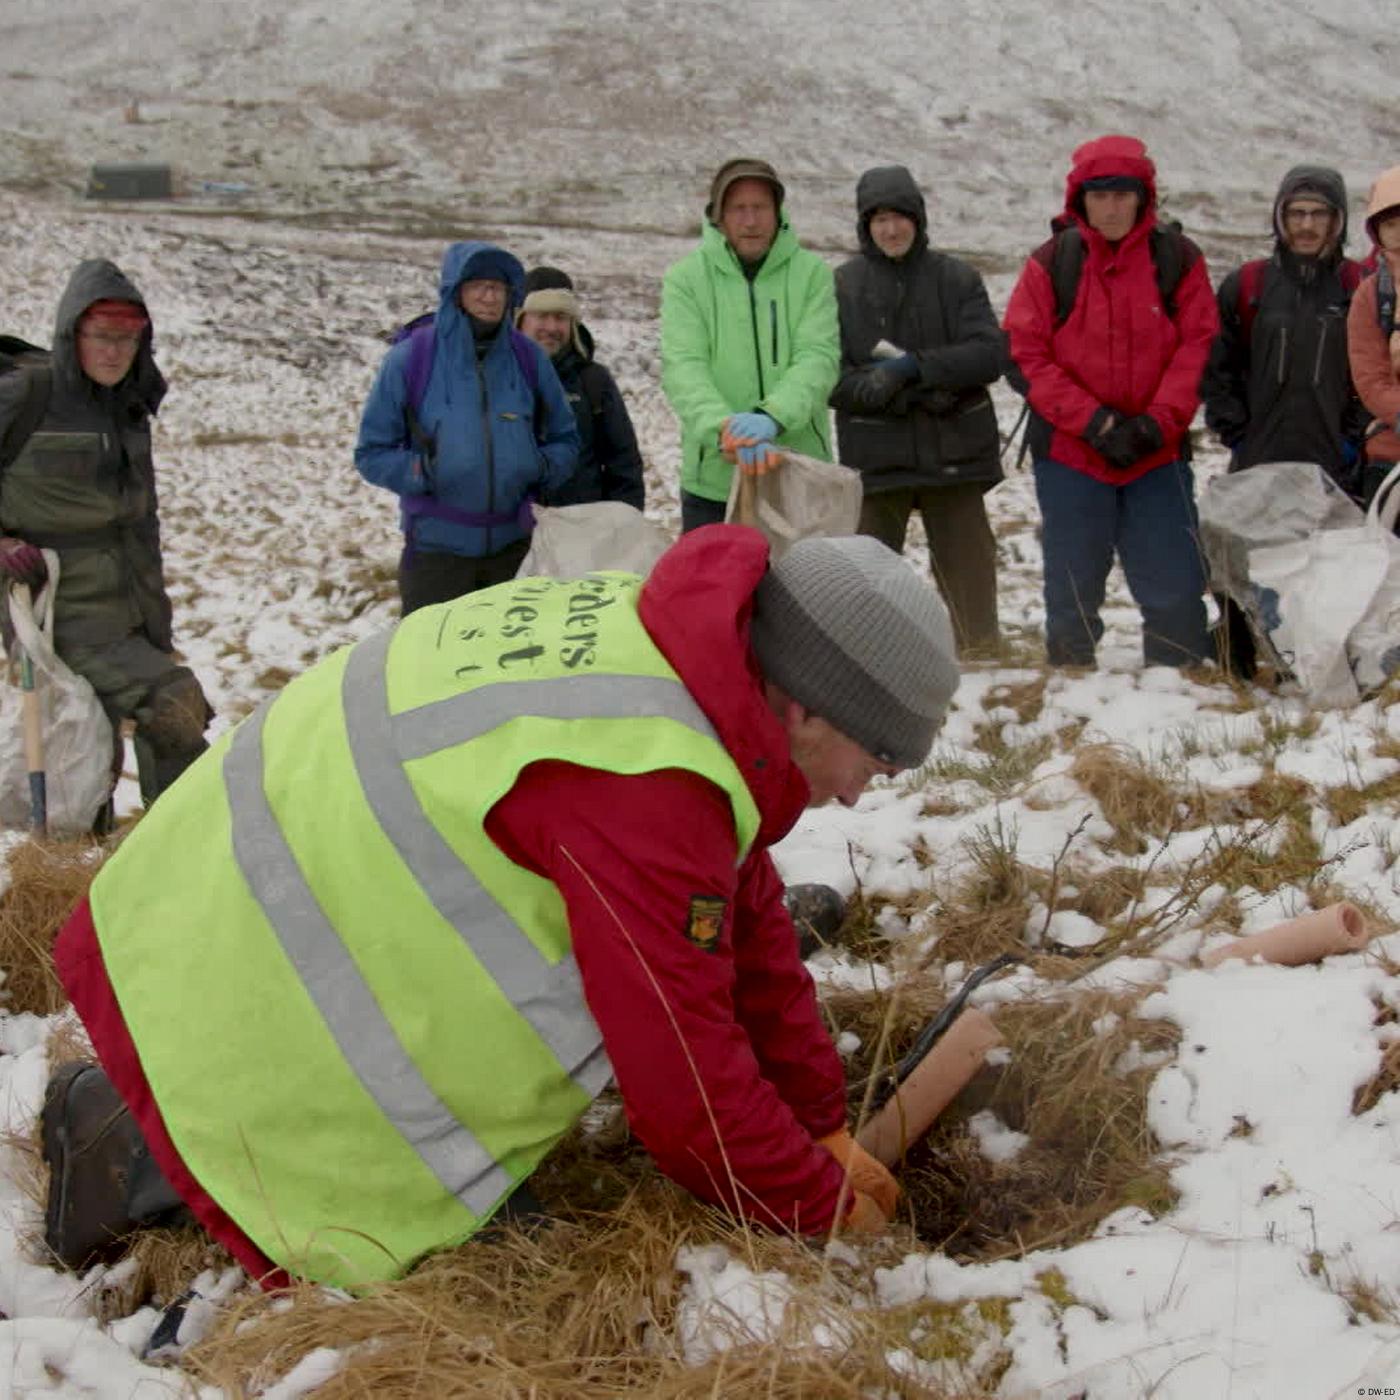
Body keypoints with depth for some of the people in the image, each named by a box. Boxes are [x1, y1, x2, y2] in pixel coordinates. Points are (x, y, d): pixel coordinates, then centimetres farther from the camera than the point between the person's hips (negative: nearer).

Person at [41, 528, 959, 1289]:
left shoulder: (670, 632, -1)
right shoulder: (646, 789, -31)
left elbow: (749, 930, 9)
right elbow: (684, 1078, -23)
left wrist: (826, 1130, 13)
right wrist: (831, 1213, -6)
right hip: (250, 978, -9)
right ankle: (144, 1150, 6)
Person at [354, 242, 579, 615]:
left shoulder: (529, 359, 0)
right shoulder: (410, 357, -8)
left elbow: (565, 441, 12)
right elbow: (371, 453, -3)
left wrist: (543, 467, -9)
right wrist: (422, 473, -19)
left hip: (514, 545, 3)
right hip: (436, 547, -3)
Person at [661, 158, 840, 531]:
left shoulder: (812, 273, 4)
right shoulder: (686, 277, 3)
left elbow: (818, 359, -8)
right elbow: (683, 368, -9)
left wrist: (772, 417, -27)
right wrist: (721, 426, -28)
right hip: (713, 477, 0)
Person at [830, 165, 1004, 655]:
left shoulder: (957, 278, 4)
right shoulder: (841, 285, 0)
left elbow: (989, 354, -6)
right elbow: (827, 375, -6)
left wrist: (914, 366, -18)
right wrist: (908, 395, -17)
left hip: (954, 452, 1)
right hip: (875, 457, -1)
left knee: (969, 571, 9)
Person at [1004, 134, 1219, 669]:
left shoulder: (1178, 259, 1)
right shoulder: (1050, 263, -1)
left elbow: (1198, 347, 0)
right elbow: (1027, 354, -4)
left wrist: (1158, 423, -13)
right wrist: (1094, 422, -13)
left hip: (1158, 454, 0)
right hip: (1069, 453, 0)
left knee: (1175, 593, -1)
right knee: (1073, 592, 8)